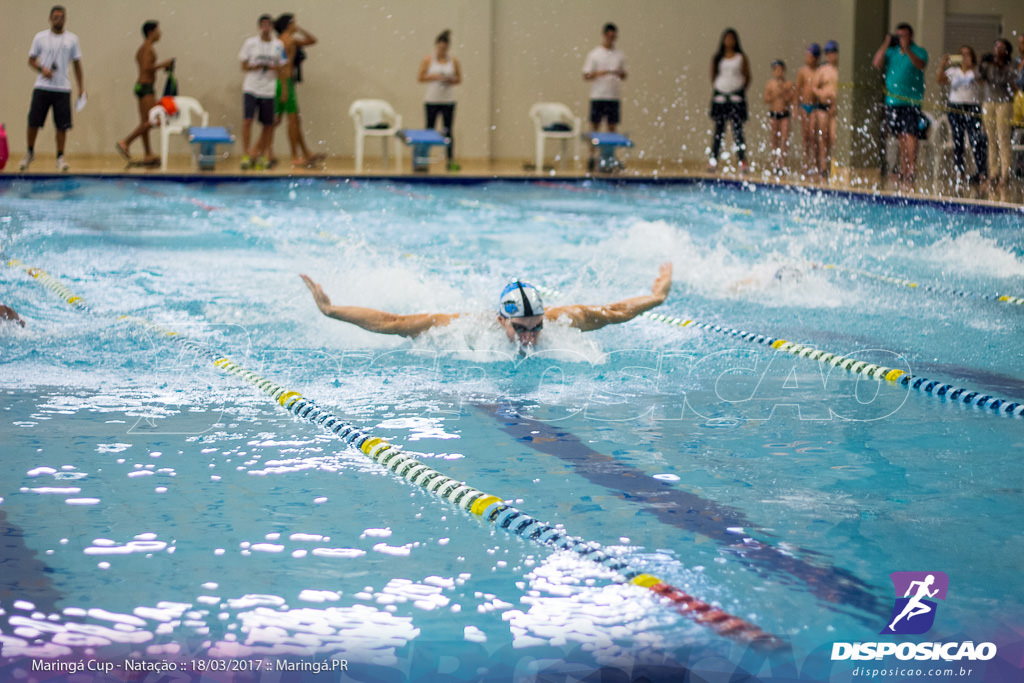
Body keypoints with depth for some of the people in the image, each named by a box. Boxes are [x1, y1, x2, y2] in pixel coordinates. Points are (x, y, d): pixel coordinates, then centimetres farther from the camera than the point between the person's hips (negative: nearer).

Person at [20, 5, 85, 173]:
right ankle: (30, 153, 19)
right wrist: (42, 69, -12)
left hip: (63, 88, 0)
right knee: (33, 122, -1)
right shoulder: (40, 37, 5)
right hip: (42, 87, 0)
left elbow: (77, 64, 11)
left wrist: (81, 87, 4)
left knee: (62, 125, -3)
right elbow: (31, 60, 8)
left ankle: (60, 157, 7)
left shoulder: (72, 39, 8)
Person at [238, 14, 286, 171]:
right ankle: (246, 155, -10)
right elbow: (244, 66, 4)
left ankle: (262, 155, 17)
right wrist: (255, 66, -16)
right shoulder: (250, 43, 3)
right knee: (247, 120, -13)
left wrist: (272, 67, -11)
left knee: (268, 124, 4)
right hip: (251, 88, -2)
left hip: (269, 89, 2)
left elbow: (281, 68, 9)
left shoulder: (279, 45, 6)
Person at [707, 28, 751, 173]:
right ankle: (713, 160, 5)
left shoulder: (741, 58, 4)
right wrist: (715, 89, 5)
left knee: (738, 129, -7)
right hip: (720, 96, 2)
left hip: (736, 96, -2)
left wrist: (742, 89, -1)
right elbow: (713, 76, 16)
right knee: (719, 130, 3)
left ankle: (742, 161, -9)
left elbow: (747, 77, 7)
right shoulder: (717, 58, 8)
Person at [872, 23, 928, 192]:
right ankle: (903, 174, 16)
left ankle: (910, 175, -15)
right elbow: (877, 64, 1)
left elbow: (920, 65, -19)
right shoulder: (891, 51, 14)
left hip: (911, 101, -5)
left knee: (910, 136, -13)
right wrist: (885, 46, -7)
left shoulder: (919, 51, 2)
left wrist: (906, 49, -26)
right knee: (901, 138, 10)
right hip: (893, 101, 5)